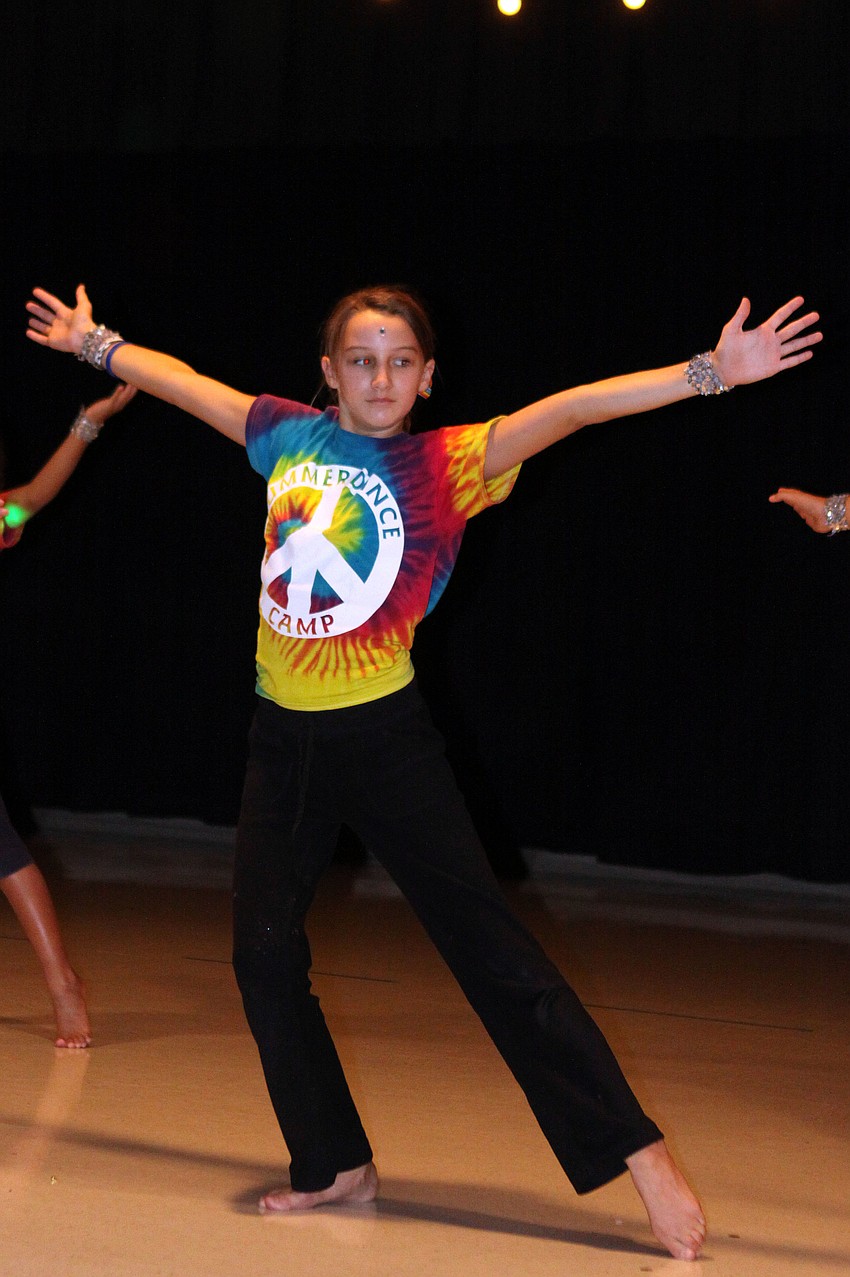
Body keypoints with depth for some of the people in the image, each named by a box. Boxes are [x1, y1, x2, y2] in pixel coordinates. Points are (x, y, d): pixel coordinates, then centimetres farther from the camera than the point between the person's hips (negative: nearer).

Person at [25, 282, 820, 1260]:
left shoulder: (444, 466, -8)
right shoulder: (289, 437, 5)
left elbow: (570, 411, -19)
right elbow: (178, 379, 20)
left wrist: (711, 371, -26)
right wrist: (95, 342, 31)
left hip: (385, 737, -5)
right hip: (284, 739, 5)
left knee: (487, 944, -7)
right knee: (264, 951, 7)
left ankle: (639, 1152, -4)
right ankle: (335, 1165, 22)